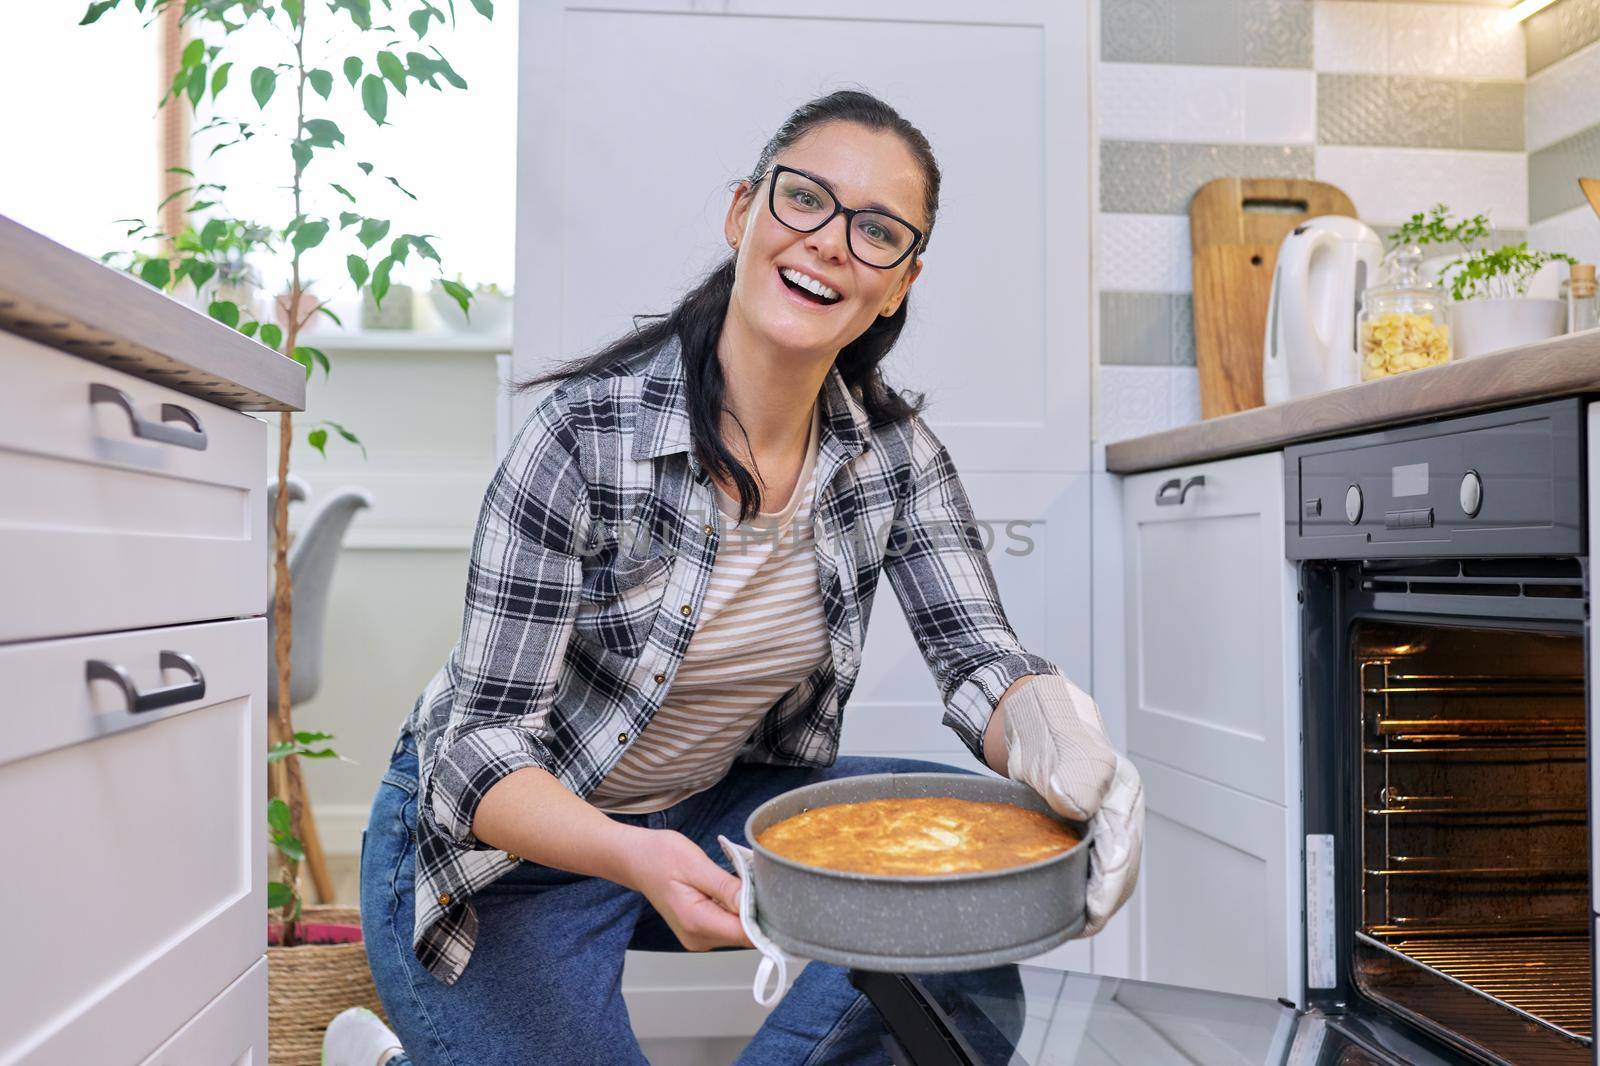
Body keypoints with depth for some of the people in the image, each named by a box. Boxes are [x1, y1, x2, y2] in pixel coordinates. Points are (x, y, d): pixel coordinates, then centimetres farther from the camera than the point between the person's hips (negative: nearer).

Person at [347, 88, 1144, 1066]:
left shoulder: (895, 451, -9)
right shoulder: (588, 432, -24)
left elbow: (977, 655, -14)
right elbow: (485, 738, -23)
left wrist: (1054, 738, -39)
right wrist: (638, 859, -43)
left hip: (707, 811, 4)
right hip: (502, 840, -3)